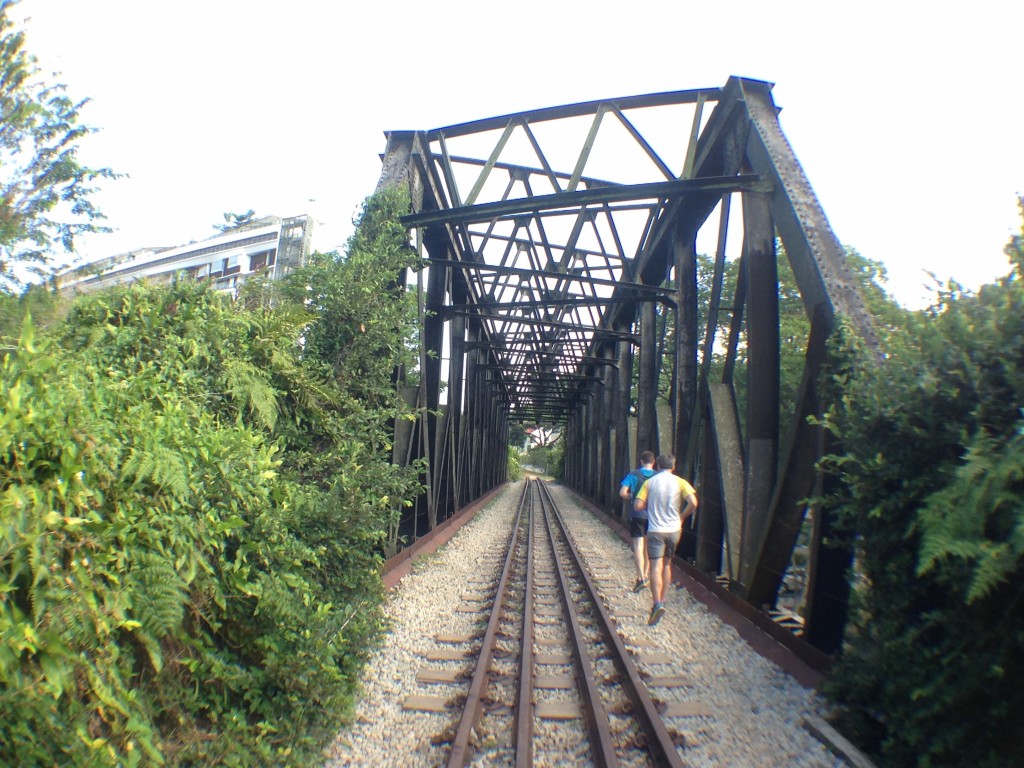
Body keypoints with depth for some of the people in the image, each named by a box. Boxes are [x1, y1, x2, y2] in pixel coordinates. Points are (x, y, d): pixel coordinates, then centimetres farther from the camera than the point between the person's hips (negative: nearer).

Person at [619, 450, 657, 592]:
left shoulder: (633, 475, -6)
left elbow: (622, 492, -12)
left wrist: (632, 498, 5)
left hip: (637, 514, -3)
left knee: (638, 545, -4)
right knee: (648, 546, 16)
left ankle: (641, 578, -15)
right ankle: (646, 575, 25)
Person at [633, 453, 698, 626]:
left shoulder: (650, 482, -2)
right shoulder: (680, 482, -1)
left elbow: (638, 505, -8)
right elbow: (693, 503, -14)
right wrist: (682, 516, 3)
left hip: (655, 530, -2)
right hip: (674, 529, 2)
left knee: (656, 567, -7)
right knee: (667, 565, 19)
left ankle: (657, 603, -23)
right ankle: (662, 600, 26)